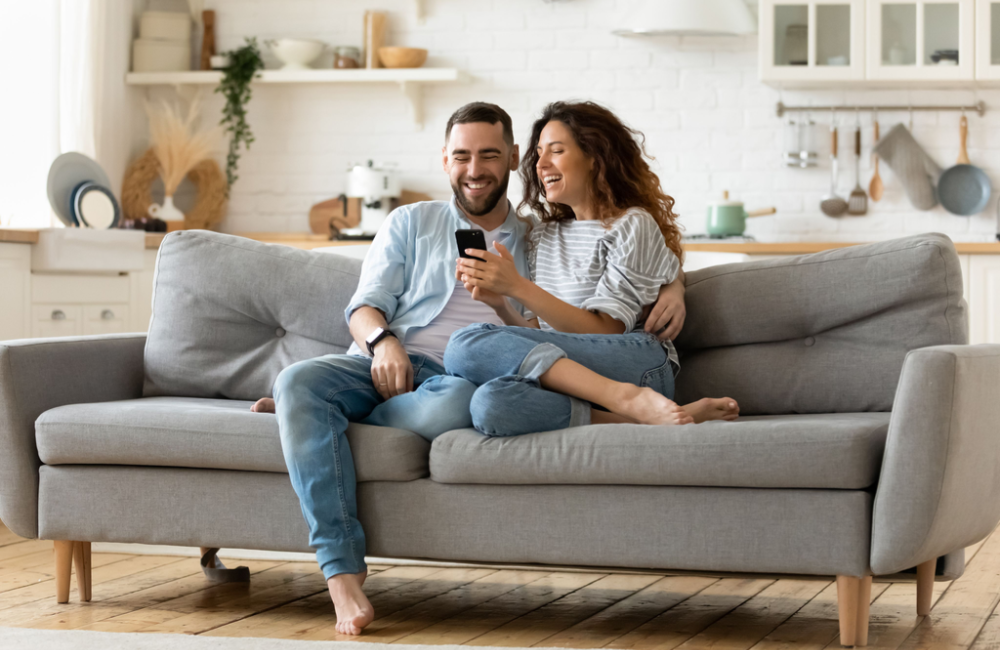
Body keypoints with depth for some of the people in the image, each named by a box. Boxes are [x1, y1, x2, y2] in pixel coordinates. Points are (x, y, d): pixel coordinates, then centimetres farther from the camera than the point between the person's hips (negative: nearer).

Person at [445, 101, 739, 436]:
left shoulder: (632, 225, 4)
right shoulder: (543, 235, 25)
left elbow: (604, 332, -6)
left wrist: (518, 286, -12)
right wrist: (501, 305, -3)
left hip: (637, 363, -5)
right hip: (564, 377, 5)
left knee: (469, 346, -29)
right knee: (491, 403, -35)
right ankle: (638, 417, -31)